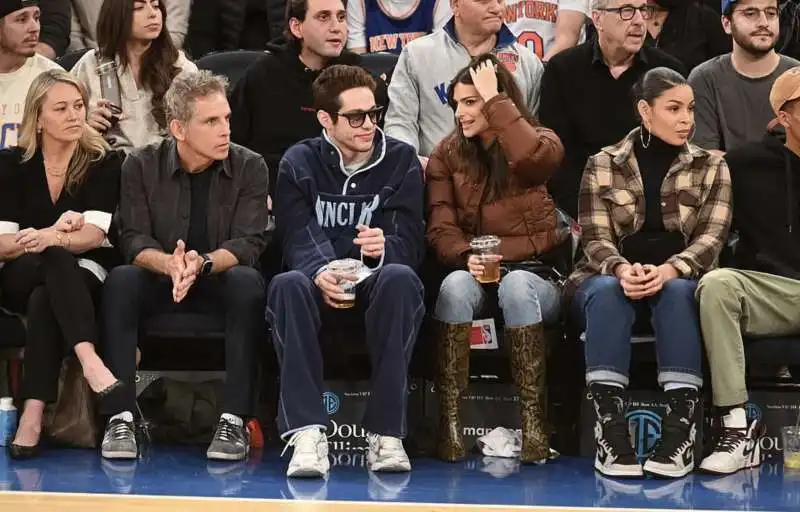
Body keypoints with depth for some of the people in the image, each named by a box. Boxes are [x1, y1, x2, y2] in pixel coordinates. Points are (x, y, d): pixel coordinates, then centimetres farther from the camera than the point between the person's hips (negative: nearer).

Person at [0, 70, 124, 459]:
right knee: (56, 261, -36)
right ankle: (90, 361, -55)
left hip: (84, 274, 0)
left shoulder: (104, 162, 1)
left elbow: (95, 234, -12)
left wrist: (50, 238, -35)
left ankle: (32, 415, -47)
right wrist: (54, 235, -24)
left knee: (45, 300, -36)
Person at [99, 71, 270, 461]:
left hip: (220, 285, 0)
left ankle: (235, 420, -34)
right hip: (159, 283, 0)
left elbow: (249, 243, -14)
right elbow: (134, 239, -11)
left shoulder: (249, 167, -5)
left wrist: (203, 263, -35)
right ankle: (120, 417, -32)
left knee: (247, 281, -33)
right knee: (121, 280, -31)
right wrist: (168, 264, -34)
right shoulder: (142, 165, -3)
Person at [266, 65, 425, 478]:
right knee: (287, 285, -35)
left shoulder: (401, 161, 6)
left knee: (401, 278, -36)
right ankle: (306, 433, -40)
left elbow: (410, 241, -3)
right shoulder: (299, 163, 6)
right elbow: (297, 237, -8)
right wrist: (321, 273, -32)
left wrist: (385, 249, -29)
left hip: (376, 282, 0)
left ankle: (386, 433, -35)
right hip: (320, 284, 0)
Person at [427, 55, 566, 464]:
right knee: (455, 285, -34)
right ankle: (449, 421, -34)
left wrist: (495, 100, -15)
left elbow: (532, 158, -26)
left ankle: (533, 420, -34)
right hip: (474, 272, 2)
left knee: (516, 284, -37)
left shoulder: (542, 142, 2)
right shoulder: (448, 154, 11)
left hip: (533, 274, -2)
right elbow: (440, 226, 0)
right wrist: (466, 257, -21)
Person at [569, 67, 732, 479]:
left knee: (678, 291, -36)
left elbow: (711, 238, -5)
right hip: (614, 277, 0)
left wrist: (669, 270, -25)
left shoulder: (711, 167, 8)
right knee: (606, 290, -36)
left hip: (680, 282, 0)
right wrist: (622, 269, -27)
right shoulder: (603, 165, 6)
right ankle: (609, 430, -45)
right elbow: (595, 238, -3)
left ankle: (680, 431, -46)